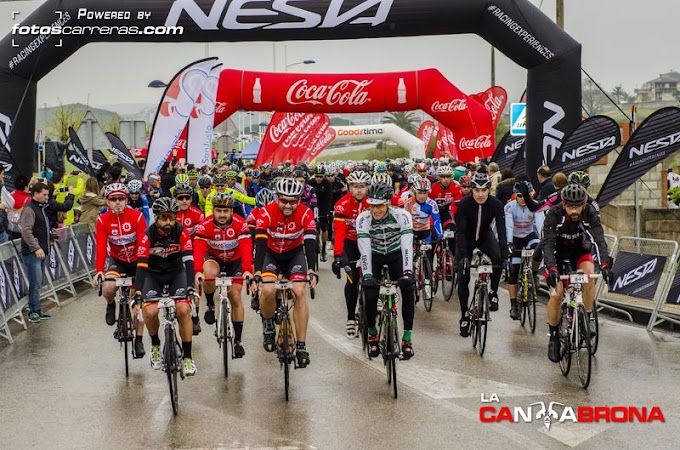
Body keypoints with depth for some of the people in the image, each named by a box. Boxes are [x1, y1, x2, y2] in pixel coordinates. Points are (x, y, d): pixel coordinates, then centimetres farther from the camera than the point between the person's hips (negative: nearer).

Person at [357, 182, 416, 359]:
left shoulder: (402, 216, -28)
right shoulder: (363, 218, -26)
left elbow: (407, 245, -36)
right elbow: (364, 249, -31)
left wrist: (408, 272, -48)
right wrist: (367, 275, -42)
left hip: (396, 253, 0)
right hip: (374, 255, 0)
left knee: (408, 289, -18)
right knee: (370, 295, -16)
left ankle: (407, 338, -5)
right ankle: (372, 334, 11)